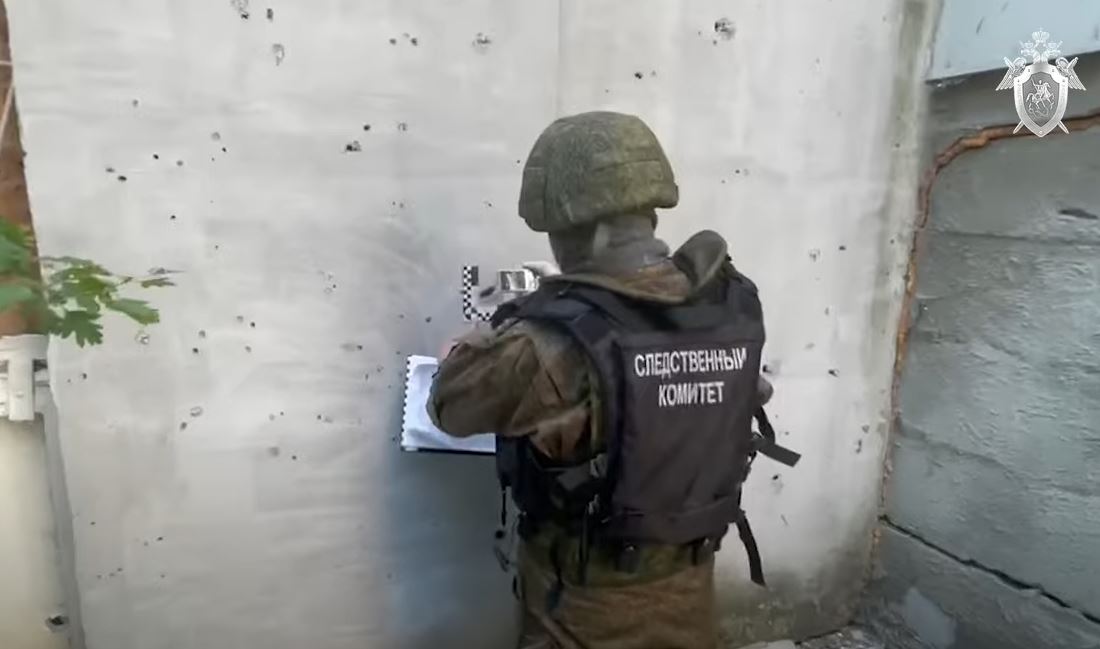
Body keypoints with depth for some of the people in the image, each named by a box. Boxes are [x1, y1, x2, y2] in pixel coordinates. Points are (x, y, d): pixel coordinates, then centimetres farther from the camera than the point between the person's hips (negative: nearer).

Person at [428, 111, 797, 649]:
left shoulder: (555, 340, -31)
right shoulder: (735, 306, -14)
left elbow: (450, 405, -14)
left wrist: (505, 326, 2)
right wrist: (573, 295, 12)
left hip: (590, 603, -4)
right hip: (689, 582, 5)